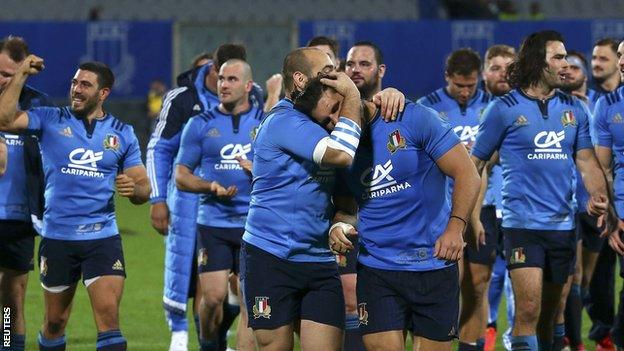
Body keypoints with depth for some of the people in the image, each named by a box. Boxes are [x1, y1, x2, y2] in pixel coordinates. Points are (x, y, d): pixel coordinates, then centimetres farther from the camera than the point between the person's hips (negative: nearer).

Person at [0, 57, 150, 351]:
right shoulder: (50, 120, 3)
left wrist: (134, 189, -15)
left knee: (109, 316, -13)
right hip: (57, 237, 0)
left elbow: (143, 188, 9)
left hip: (103, 237, 0)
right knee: (54, 321, 10)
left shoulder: (122, 133, 8)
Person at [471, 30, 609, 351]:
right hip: (522, 224, -5)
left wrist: (598, 195, -12)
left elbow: (586, 160, 8)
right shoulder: (505, 108, -3)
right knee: (528, 310, -16)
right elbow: (475, 164, 1)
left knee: (549, 314, 12)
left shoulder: (574, 109, 10)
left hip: (563, 224, 5)